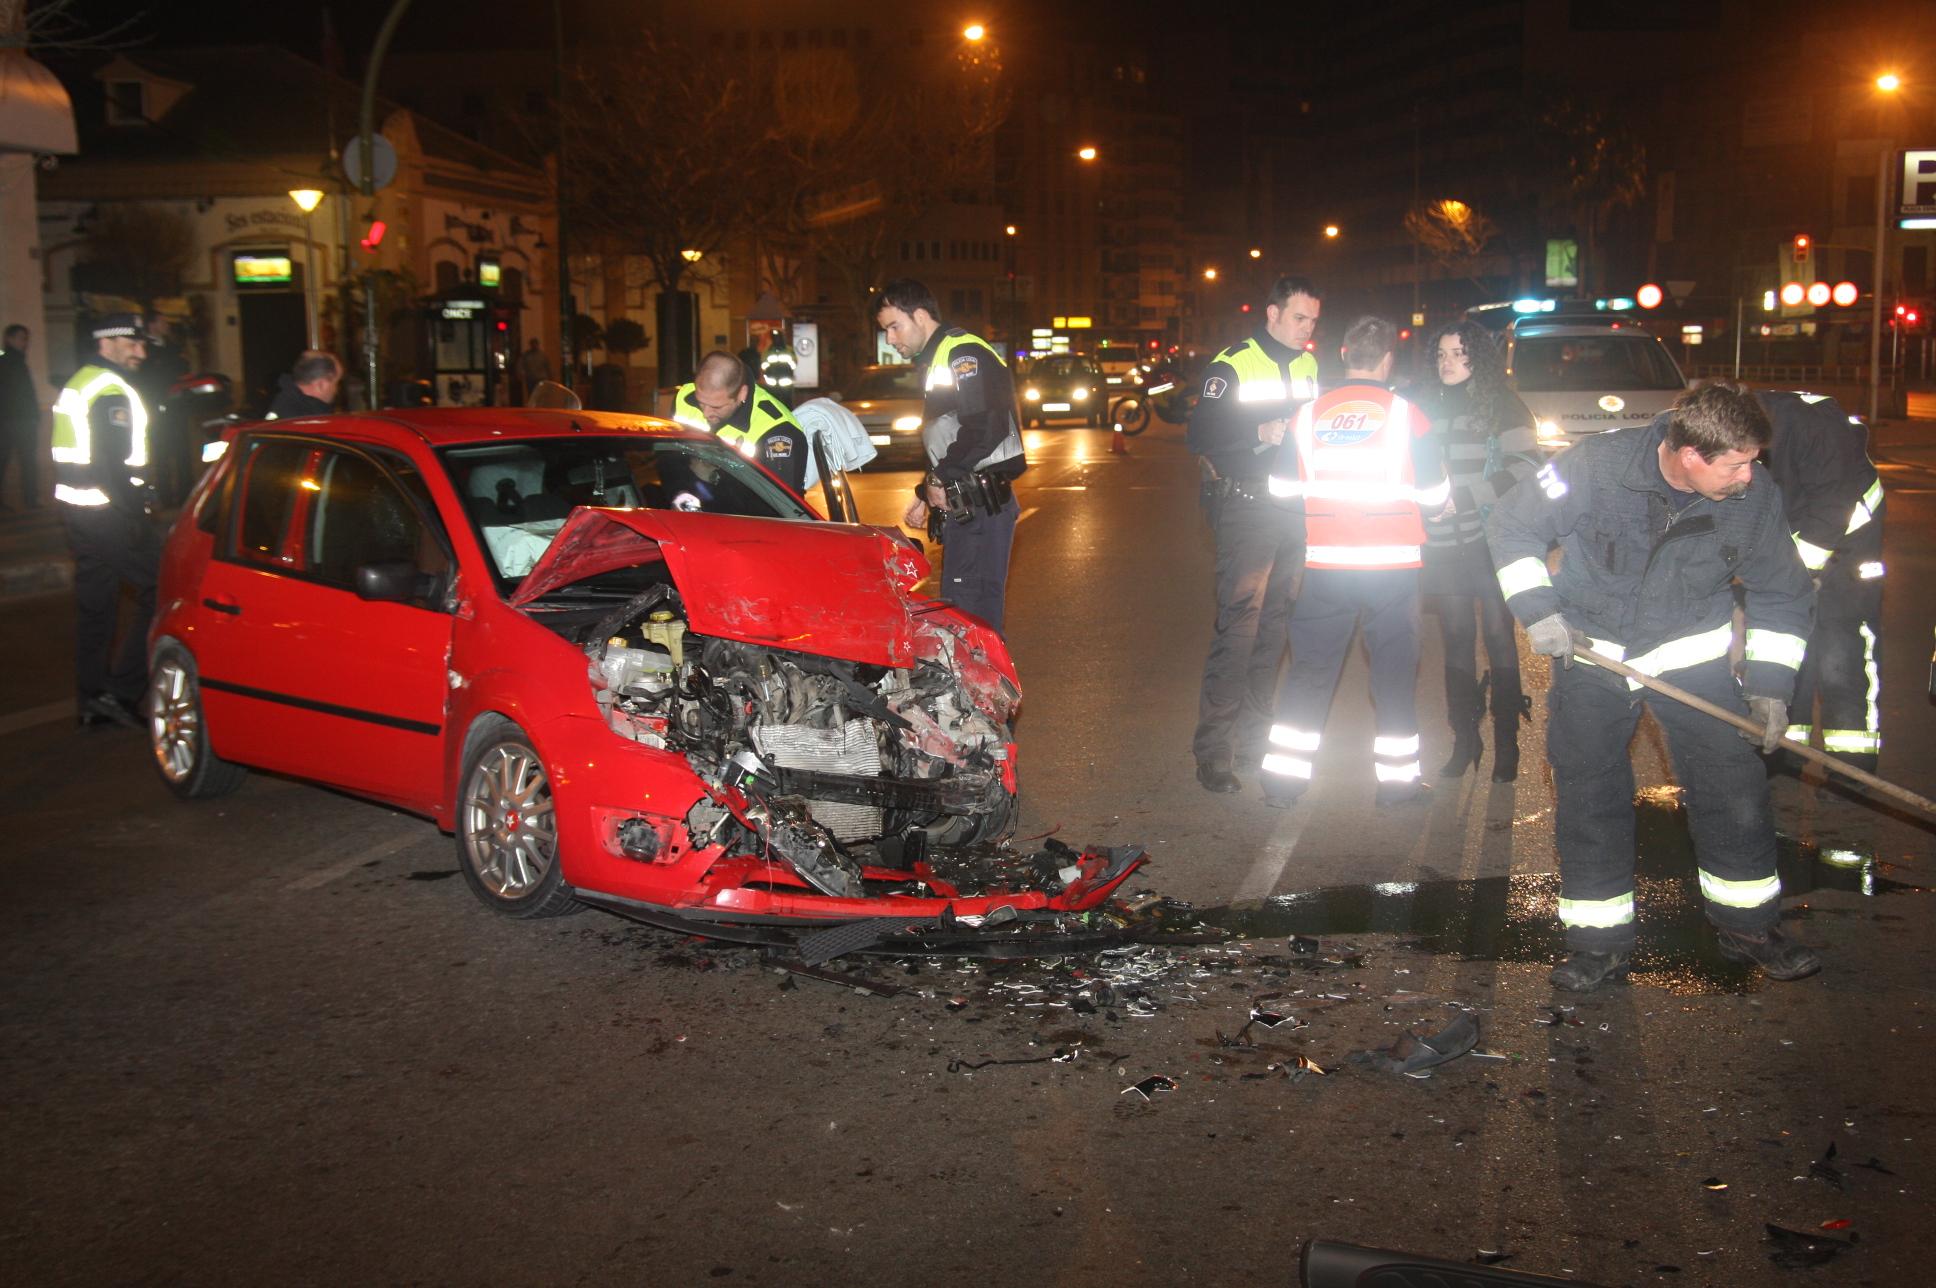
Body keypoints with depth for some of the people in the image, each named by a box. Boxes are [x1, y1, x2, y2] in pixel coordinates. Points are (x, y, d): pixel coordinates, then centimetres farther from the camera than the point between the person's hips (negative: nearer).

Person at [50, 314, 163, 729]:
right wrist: (135, 515, -19)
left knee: (94, 603, 13)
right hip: (108, 514, -10)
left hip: (76, 509, 10)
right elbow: (113, 462, -22)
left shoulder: (77, 385, 18)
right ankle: (120, 691, -9)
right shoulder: (112, 392, -14)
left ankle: (92, 701, 18)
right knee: (159, 589, -7)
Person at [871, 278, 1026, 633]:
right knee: (958, 605, 11)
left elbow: (984, 429, -23)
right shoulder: (936, 362, 22)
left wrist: (939, 479, -14)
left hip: (981, 506, -11)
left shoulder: (963, 354, -11)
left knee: (971, 606, -11)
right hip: (962, 506, 11)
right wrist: (925, 494, 21)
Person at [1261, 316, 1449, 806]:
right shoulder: (1406, 415, -6)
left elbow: (1282, 489, 8)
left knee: (1309, 671, 11)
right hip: (1394, 565, -2)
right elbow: (1435, 498, -1)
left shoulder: (1308, 415, 0)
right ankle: (1397, 779, 15)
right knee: (1395, 673, 10)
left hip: (1325, 565, 2)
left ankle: (1283, 779, 11)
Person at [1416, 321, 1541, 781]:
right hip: (1445, 544, 4)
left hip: (1492, 540, -4)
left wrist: (1463, 496, -18)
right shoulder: (1426, 405, 9)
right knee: (1456, 640, 8)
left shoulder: (1501, 406, -3)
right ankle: (1464, 740, 18)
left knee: (1498, 637, -1)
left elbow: (1525, 467, -13)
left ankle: (1506, 743, 9)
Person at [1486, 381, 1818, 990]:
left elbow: (1781, 594, 1)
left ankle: (1748, 927, 18)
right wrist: (1538, 611, -17)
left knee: (1734, 789, -2)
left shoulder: (1755, 495, -15)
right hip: (1589, 652, -1)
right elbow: (1512, 525, -11)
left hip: (1694, 656, 2)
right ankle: (1600, 940, 15)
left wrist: (1770, 682, -5)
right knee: (1588, 798, 1)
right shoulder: (1596, 466, -24)